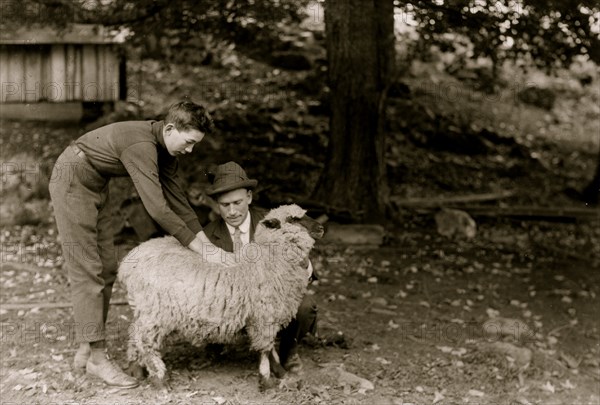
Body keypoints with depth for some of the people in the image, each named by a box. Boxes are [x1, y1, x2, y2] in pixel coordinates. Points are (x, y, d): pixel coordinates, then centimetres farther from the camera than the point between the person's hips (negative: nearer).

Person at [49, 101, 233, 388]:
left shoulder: (164, 149, -2)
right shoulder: (141, 145, -31)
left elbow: (176, 197, 2)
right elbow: (157, 208, -36)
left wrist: (204, 240, -6)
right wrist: (200, 249, -32)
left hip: (96, 186, 10)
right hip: (72, 180, -10)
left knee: (107, 270, 8)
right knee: (87, 272, -11)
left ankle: (86, 351, 14)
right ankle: (97, 358, -8)